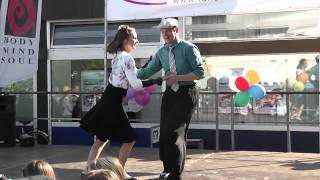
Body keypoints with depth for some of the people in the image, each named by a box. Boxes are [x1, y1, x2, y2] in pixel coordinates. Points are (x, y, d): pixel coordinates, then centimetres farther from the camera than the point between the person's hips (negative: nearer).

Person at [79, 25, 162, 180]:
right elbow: (135, 84, -19)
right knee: (129, 139, 2)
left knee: (101, 138, 14)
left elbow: (130, 78, 19)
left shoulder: (119, 55, 14)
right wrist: (154, 81, -12)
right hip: (113, 102, -9)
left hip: (108, 100, 9)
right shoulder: (127, 58, -15)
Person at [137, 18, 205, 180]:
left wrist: (178, 77, -21)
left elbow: (200, 72, -13)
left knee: (175, 132, -10)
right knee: (164, 132, 7)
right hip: (170, 93, 6)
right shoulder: (161, 52, 7)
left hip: (186, 93, -6)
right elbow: (148, 71, 13)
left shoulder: (189, 48, -9)